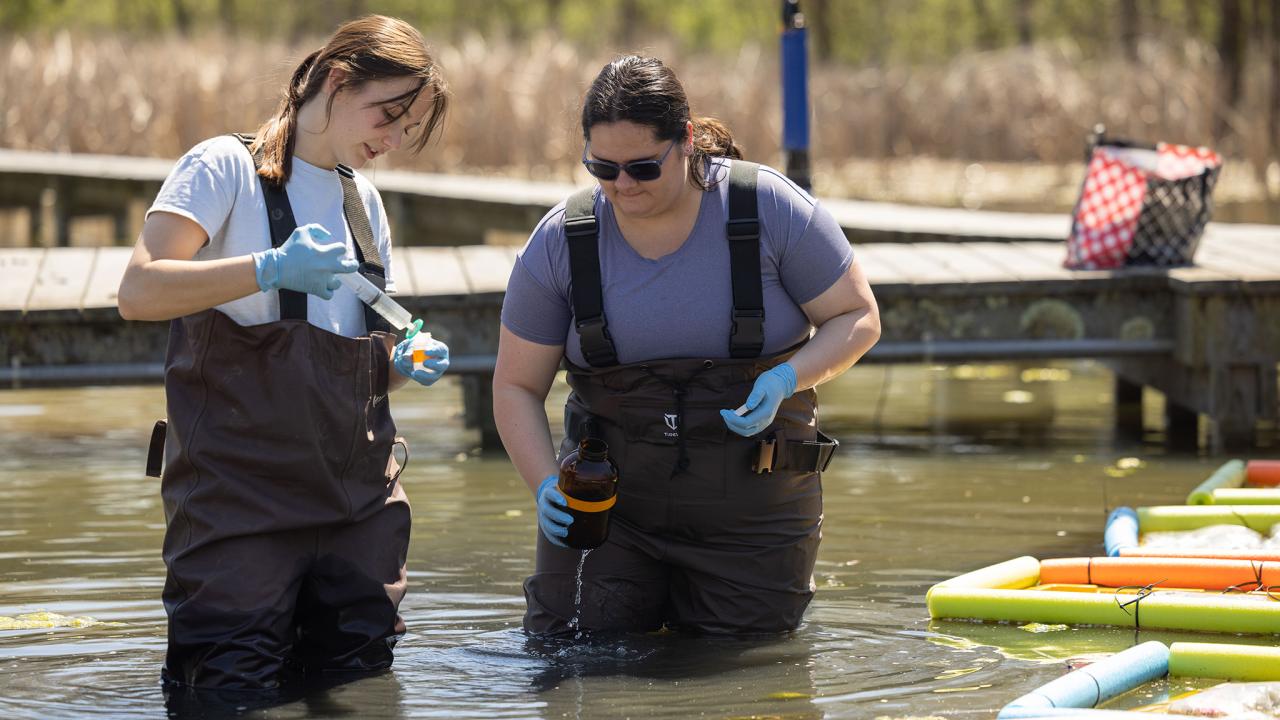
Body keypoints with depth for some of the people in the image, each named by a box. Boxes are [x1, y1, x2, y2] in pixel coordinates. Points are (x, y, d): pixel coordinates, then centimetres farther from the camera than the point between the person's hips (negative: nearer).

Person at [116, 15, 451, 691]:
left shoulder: (363, 200, 19)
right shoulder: (226, 166, -3)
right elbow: (139, 291, -16)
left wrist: (404, 363, 1)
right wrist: (269, 268, -27)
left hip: (359, 493, 6)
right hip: (239, 491, -6)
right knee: (230, 690, -10)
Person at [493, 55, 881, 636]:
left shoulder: (770, 208, -10)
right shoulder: (560, 241, -6)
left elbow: (858, 319, -2)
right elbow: (516, 385, 2)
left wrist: (785, 380, -21)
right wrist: (545, 486, -15)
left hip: (751, 512, -1)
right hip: (609, 499, 1)